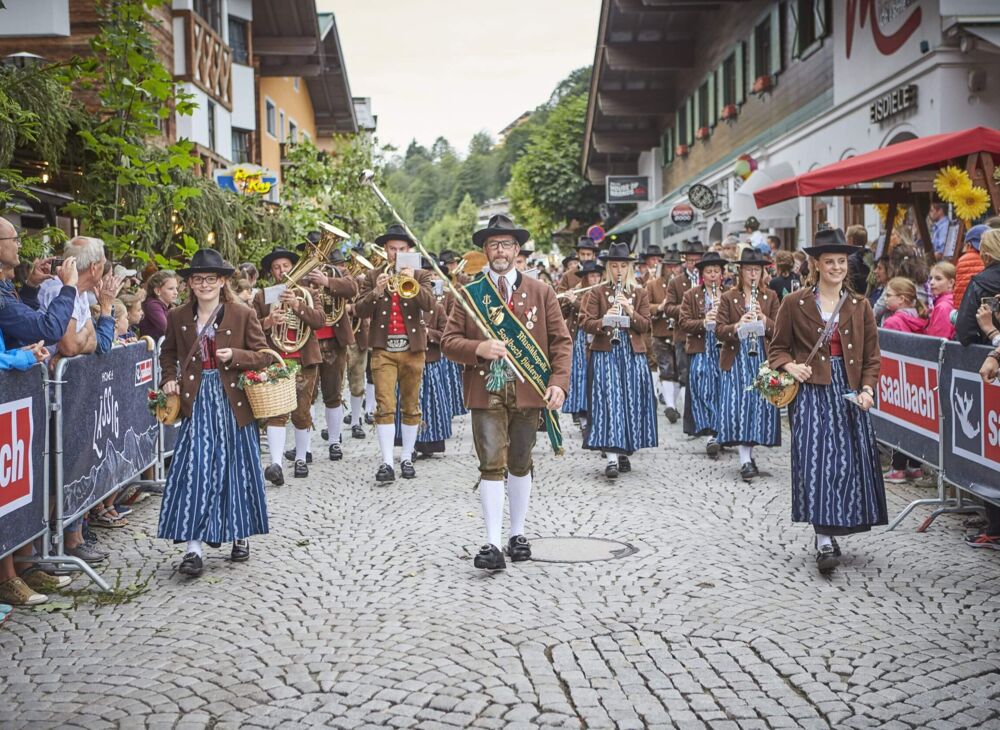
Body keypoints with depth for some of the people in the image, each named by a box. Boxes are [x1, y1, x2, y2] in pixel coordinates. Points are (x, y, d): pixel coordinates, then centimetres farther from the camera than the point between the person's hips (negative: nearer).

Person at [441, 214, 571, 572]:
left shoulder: (541, 292, 6)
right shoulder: (469, 293, 5)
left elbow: (561, 340, 4)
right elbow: (448, 341, 3)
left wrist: (559, 382, -9)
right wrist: (478, 348, -17)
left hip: (528, 390, 1)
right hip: (486, 391, -1)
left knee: (520, 464, 12)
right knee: (491, 465, -8)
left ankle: (518, 535, 26)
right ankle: (492, 544, -9)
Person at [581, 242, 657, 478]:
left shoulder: (640, 293, 10)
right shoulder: (598, 293, 4)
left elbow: (645, 326, 3)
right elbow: (586, 324, -2)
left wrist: (630, 312, -14)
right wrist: (604, 321, -22)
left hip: (633, 354, 3)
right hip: (605, 353, -3)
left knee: (631, 401, 4)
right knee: (608, 402, -11)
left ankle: (625, 451, 18)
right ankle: (611, 458, -16)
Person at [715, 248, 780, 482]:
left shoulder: (770, 297, 10)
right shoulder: (728, 298, 5)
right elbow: (719, 331, -3)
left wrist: (763, 319, -15)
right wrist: (738, 325, -21)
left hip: (762, 358, 2)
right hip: (736, 358, -2)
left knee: (761, 404, 0)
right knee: (737, 405, -10)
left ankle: (748, 451, 16)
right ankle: (745, 461, -12)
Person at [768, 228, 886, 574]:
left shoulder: (859, 306, 10)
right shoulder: (795, 303, 3)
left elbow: (872, 356, 11)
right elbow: (777, 348, 8)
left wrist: (867, 389, -4)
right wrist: (790, 366, -12)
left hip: (849, 392, 3)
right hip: (811, 392, -3)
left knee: (849, 461, 3)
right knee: (815, 460, -11)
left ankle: (834, 530, 19)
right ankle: (824, 541, -9)